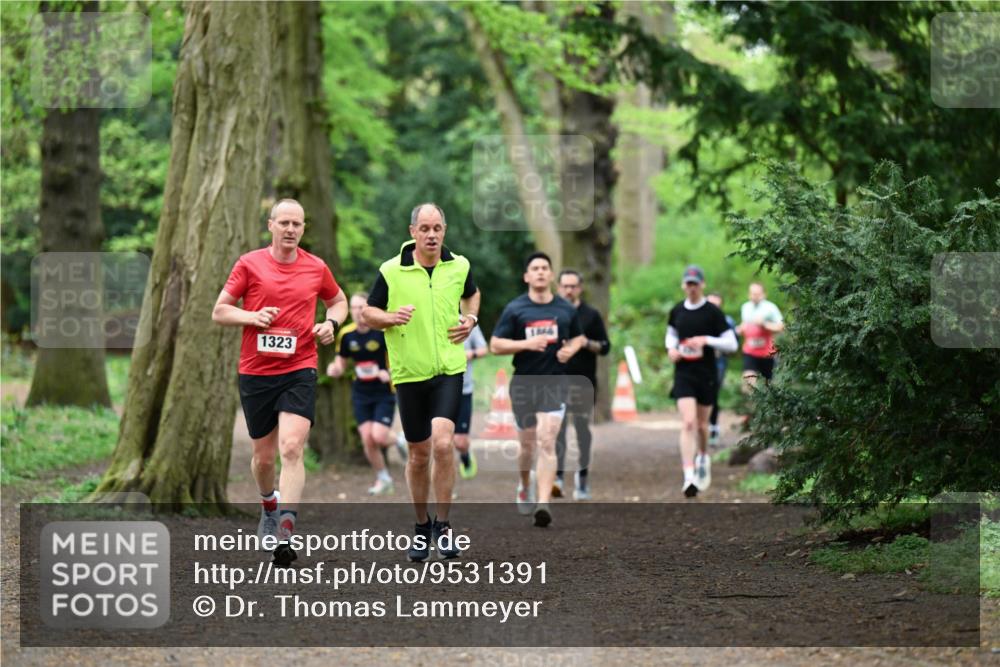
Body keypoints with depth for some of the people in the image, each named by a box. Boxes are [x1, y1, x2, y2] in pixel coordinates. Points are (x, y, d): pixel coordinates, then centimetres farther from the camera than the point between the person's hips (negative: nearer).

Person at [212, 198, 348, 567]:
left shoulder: (316, 268, 5)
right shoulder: (250, 264, 0)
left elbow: (339, 301, 23)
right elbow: (219, 312, 3)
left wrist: (331, 323, 1)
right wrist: (252, 316, -15)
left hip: (299, 371, -1)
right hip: (256, 372, 1)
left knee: (291, 448, -18)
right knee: (263, 455, 11)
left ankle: (285, 535, -23)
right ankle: (269, 506, 43)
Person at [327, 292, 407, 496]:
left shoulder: (384, 331, -15)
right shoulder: (346, 335, -1)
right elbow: (341, 365, 9)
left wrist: (390, 373, -27)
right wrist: (334, 369, -15)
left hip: (384, 393, -4)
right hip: (361, 394, 4)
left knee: (379, 436, -17)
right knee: (367, 439, -4)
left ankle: (397, 440, 21)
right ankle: (383, 479, 17)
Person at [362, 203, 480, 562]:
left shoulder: (459, 266, 2)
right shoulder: (391, 271, -5)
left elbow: (471, 294, 24)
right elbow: (367, 312, 4)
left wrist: (470, 319, 5)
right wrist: (390, 317, -16)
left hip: (449, 369, 0)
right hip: (409, 372, 0)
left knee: (442, 443, -17)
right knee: (419, 453, 8)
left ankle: (443, 525, -4)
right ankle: (421, 526, 27)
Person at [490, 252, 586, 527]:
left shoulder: (566, 309, 6)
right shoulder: (514, 309, 0)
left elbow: (578, 337, 20)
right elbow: (495, 345, -2)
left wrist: (571, 349, -3)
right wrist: (526, 343, -17)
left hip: (554, 383, 0)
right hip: (523, 384, 0)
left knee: (546, 442, -14)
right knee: (527, 444, 12)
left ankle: (543, 503, -20)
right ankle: (525, 485, 42)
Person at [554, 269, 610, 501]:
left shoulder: (591, 315, 6)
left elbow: (605, 347, 5)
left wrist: (586, 343, -13)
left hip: (584, 381, 0)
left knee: (582, 429, 4)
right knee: (557, 429, -10)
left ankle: (582, 476, 15)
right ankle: (557, 477, -16)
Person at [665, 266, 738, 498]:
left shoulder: (713, 312, -6)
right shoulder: (676, 312, 5)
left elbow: (731, 344, -6)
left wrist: (706, 340, -19)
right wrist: (671, 348, 1)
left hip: (707, 375, -1)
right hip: (684, 374, 1)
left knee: (701, 424, 14)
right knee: (688, 423, -14)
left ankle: (703, 458, 45)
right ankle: (689, 477, -21)